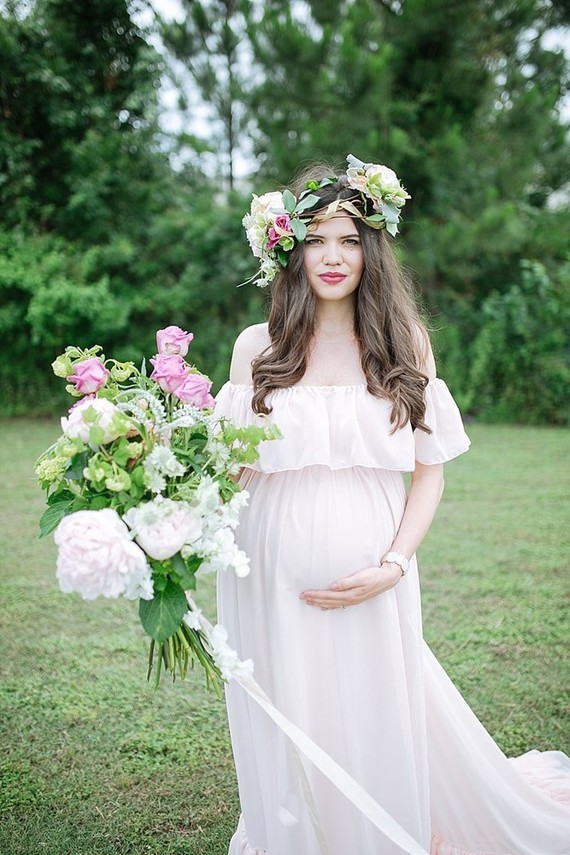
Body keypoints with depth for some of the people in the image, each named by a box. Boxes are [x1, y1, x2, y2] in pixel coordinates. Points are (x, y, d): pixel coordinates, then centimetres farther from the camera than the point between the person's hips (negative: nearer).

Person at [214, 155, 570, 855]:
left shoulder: (404, 342, 3)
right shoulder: (257, 347, 4)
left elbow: (429, 471, 3)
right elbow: (233, 469, 7)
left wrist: (394, 565, -10)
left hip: (370, 582, 0)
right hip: (273, 581, 1)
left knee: (375, 735, 8)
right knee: (288, 740, 11)